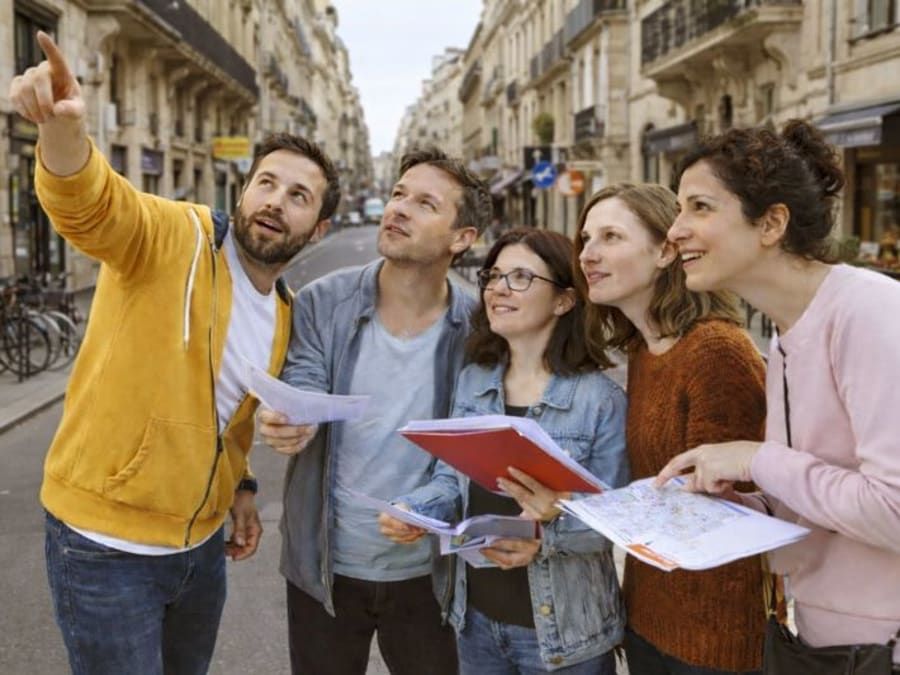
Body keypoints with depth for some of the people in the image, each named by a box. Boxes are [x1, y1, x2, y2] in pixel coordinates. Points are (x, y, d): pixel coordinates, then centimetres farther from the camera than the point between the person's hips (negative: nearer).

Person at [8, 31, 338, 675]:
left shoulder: (286, 314, 6)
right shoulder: (172, 236, -14)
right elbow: (88, 204, -35)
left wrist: (240, 485, 9)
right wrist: (65, 130, -54)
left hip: (201, 544, 7)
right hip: (106, 546, -6)